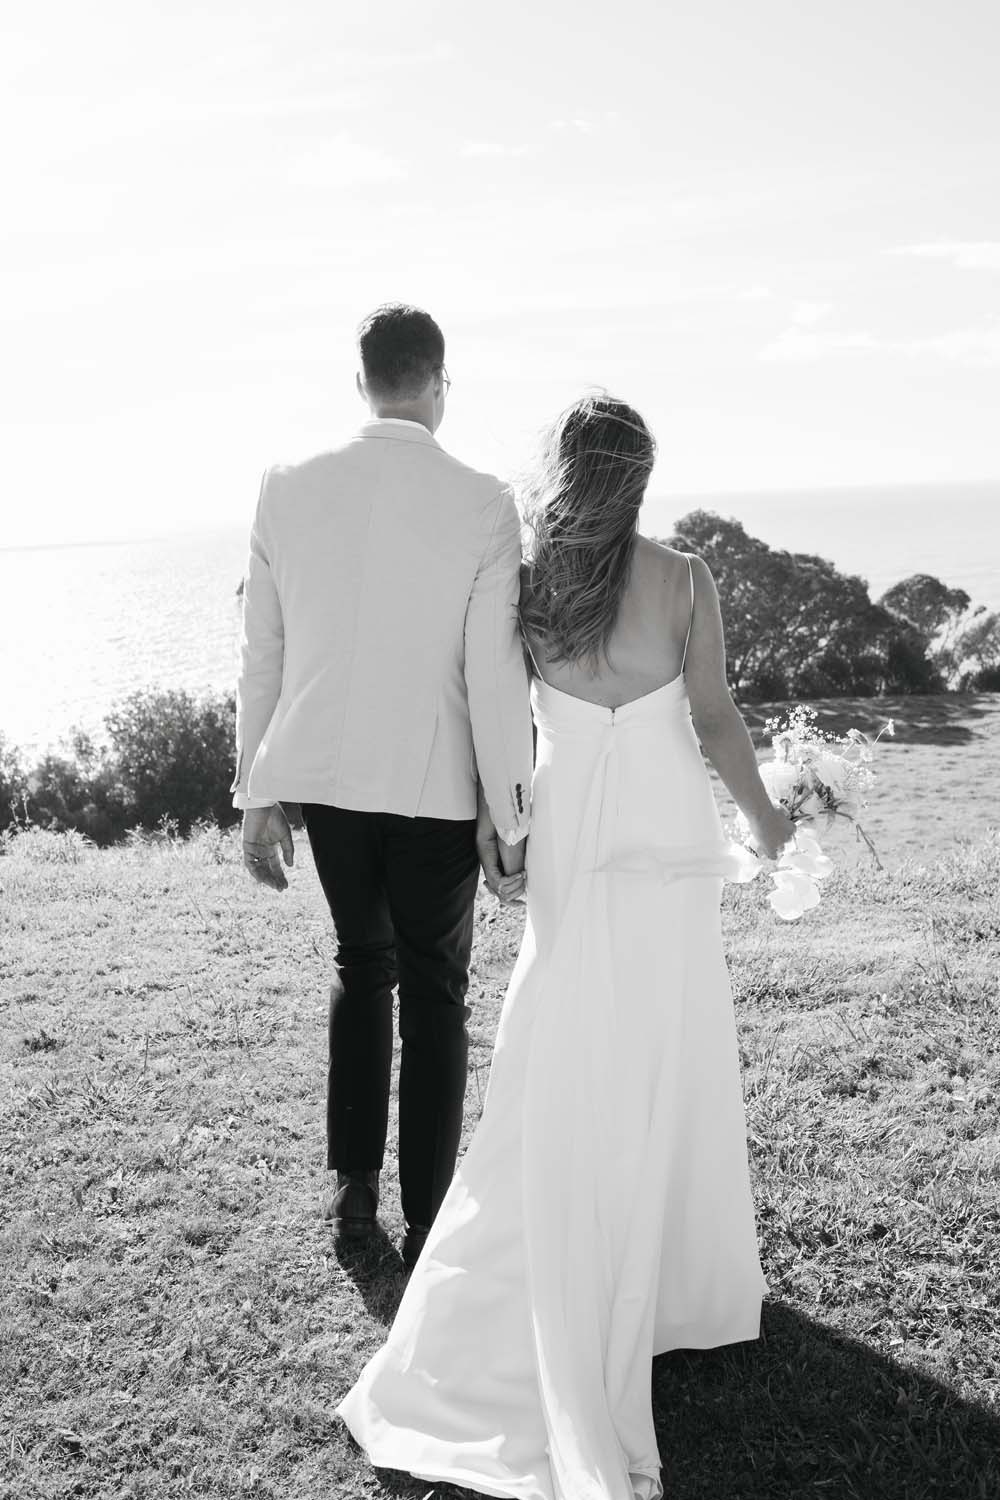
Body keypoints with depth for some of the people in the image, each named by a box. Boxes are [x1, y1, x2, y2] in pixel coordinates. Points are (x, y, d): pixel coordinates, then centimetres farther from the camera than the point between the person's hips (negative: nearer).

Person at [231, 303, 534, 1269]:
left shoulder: (288, 490, -4)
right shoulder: (482, 505, -12)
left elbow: (260, 654, 0)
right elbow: (494, 675, -13)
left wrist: (258, 795, 9)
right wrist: (509, 817, -4)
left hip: (323, 777, 3)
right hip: (435, 788, -3)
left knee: (361, 961, 23)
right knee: (433, 990, 12)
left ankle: (353, 1187, 29)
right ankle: (425, 1221, 19)